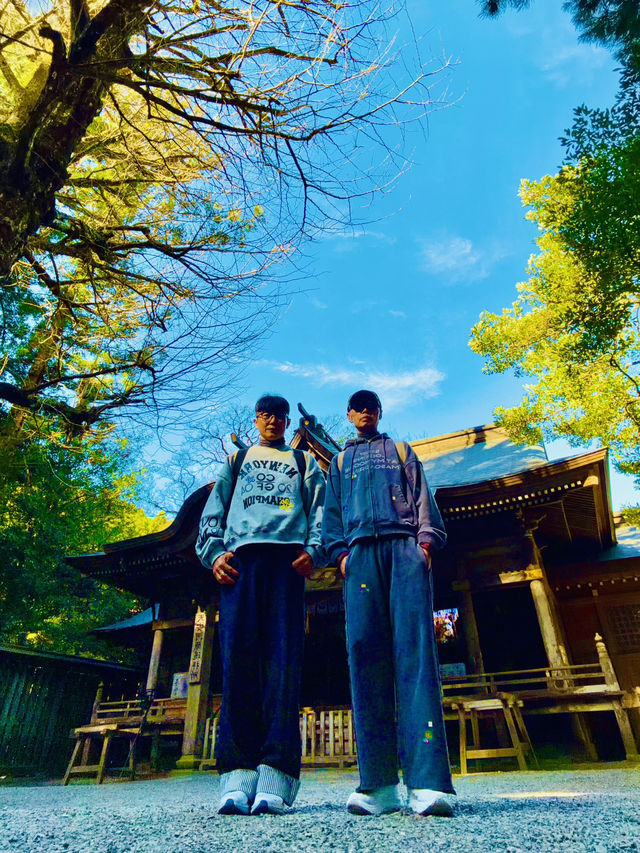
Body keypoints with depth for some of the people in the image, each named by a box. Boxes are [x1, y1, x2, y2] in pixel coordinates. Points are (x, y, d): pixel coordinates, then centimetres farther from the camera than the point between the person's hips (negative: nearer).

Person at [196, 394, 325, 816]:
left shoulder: (305, 462, 27)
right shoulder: (237, 460, 29)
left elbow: (320, 510, 15)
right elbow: (214, 509, 20)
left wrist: (312, 549, -4)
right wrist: (214, 552, 2)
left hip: (288, 558, -1)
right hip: (240, 557, 1)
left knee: (283, 657, -12)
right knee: (238, 656, -10)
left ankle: (275, 780, -12)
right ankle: (238, 775, -9)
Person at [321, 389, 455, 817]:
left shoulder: (402, 451, 27)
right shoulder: (340, 461, 29)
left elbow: (422, 497, 16)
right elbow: (332, 512, 20)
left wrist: (426, 539, -1)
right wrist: (339, 551, 3)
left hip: (404, 546, -1)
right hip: (360, 551, 1)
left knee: (414, 646, -16)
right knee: (364, 649, -12)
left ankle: (427, 781, -20)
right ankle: (380, 784, -10)